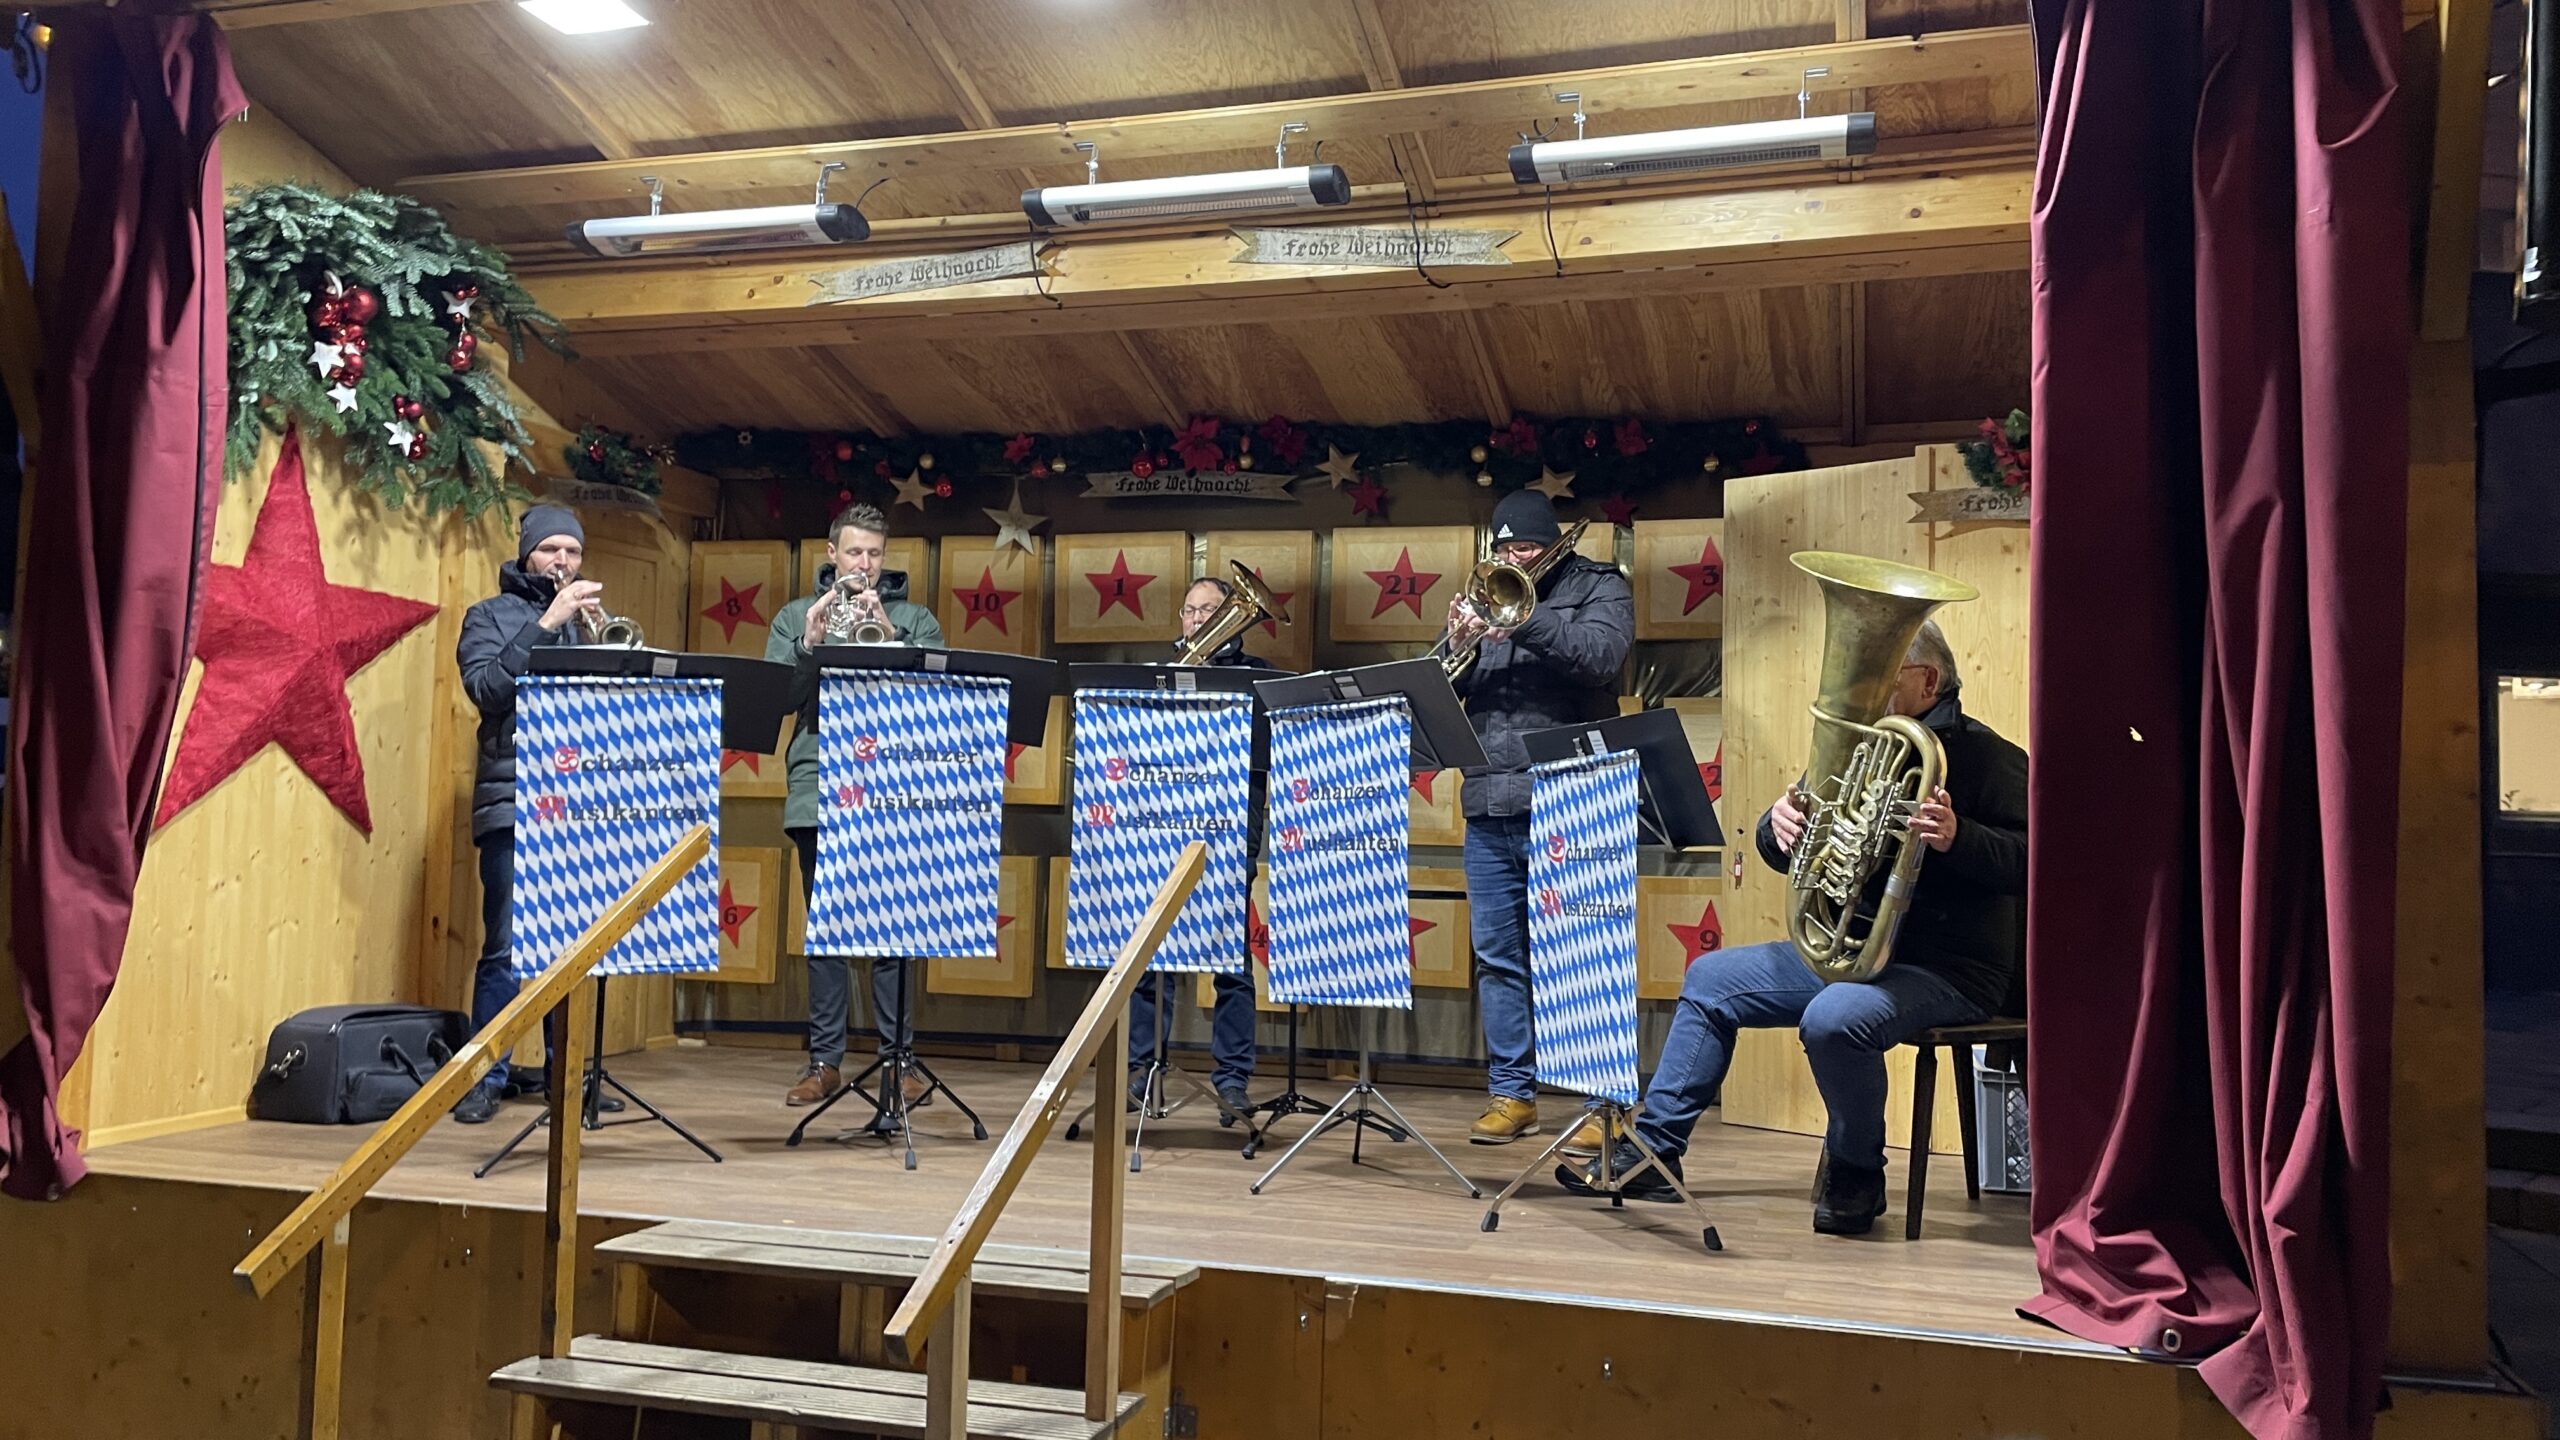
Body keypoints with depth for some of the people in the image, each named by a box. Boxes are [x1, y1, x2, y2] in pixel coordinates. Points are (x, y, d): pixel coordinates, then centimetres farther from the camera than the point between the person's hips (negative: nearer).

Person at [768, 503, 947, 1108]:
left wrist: (887, 636, -14)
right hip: (818, 793, 1)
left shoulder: (915, 619, 10)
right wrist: (811, 643, -12)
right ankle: (825, 1060, 12)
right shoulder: (797, 616, 13)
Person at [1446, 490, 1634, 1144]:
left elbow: (1601, 654, -14)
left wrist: (1523, 622, -23)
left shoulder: (1598, 587, 6)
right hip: (1490, 807, 5)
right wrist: (1457, 644, -7)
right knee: (1497, 958, 8)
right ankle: (1512, 1093, 16)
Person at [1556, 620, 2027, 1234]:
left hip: (1946, 967, -9)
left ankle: (1856, 1177, -7)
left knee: (1834, 1017, -36)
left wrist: (1956, 837, -37)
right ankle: (1651, 1150, 15)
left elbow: (2025, 862, -19)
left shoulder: (1984, 756, -9)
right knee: (1710, 978, 9)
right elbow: (1787, 854, 13)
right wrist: (1779, 825, -11)